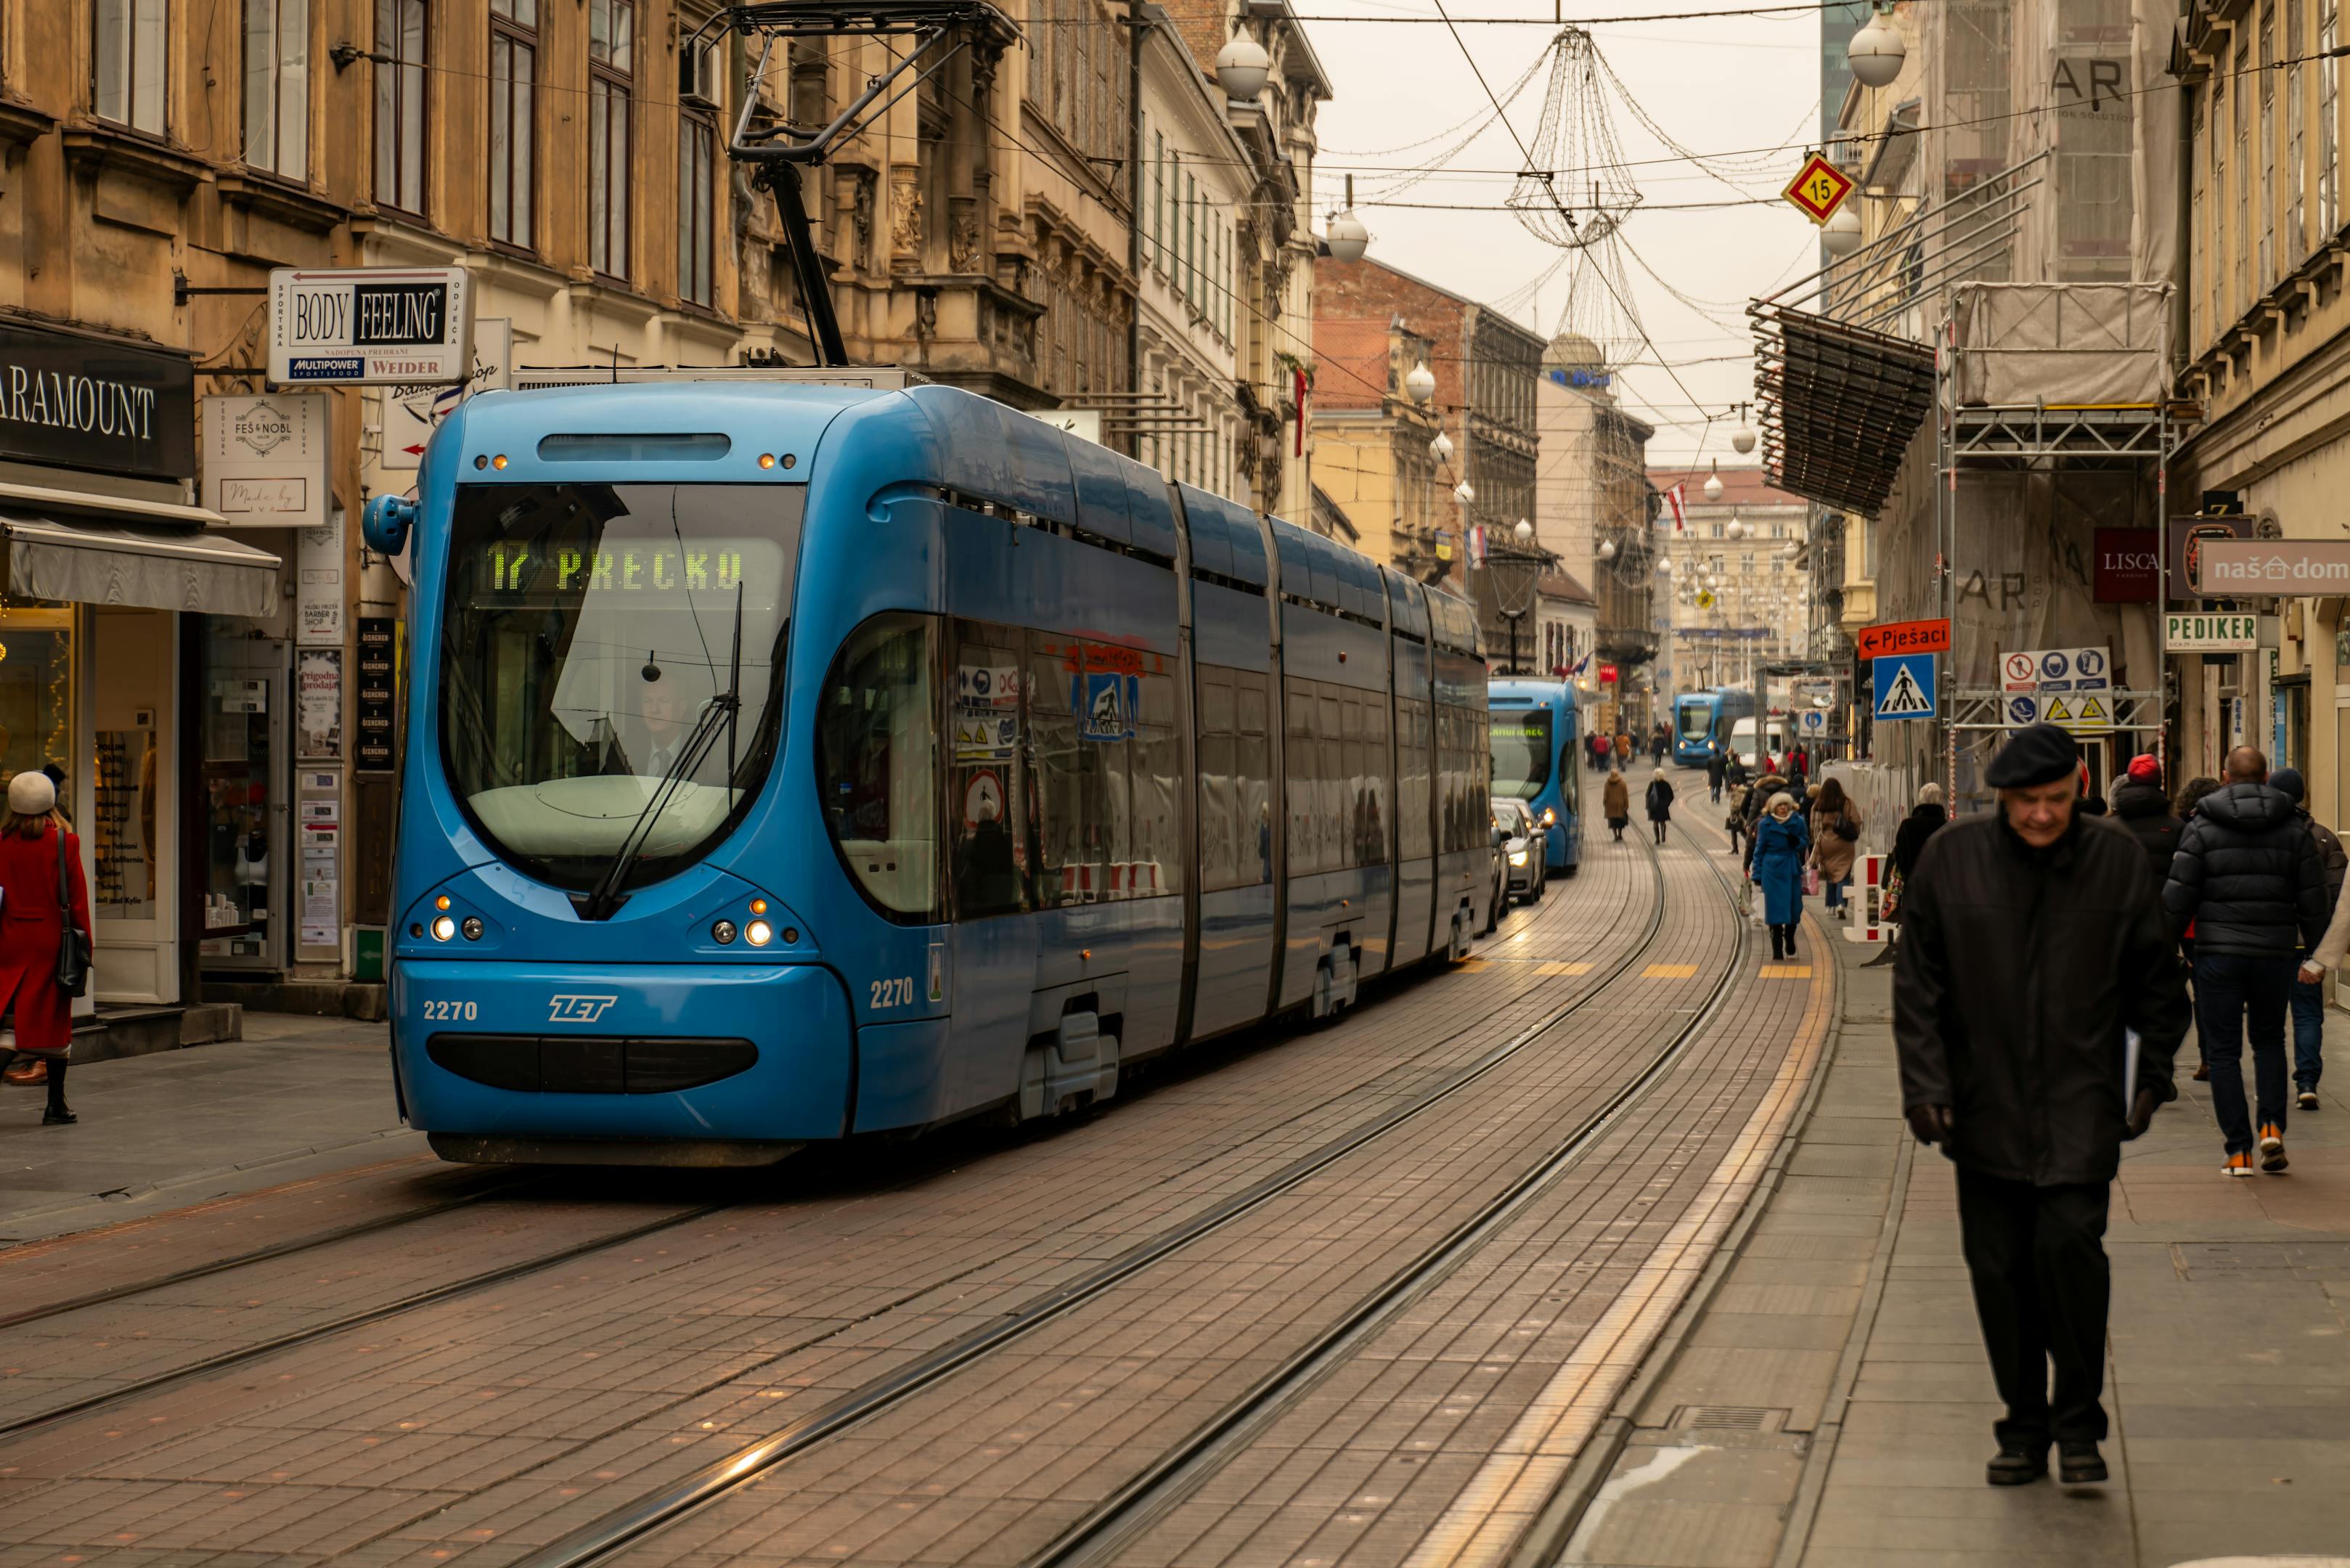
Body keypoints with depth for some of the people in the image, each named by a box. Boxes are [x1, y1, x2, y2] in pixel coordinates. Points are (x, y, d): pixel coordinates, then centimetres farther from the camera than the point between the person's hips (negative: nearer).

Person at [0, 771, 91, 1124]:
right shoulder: (65, 843, -6)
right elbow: (77, 900, -3)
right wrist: (83, 946, 5)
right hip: (51, 941, -1)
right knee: (53, 1024, 4)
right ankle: (56, 1107, 7)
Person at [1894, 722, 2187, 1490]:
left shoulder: (2117, 863, 0)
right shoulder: (1950, 859, 0)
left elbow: (2158, 980, 11)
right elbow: (1916, 984, 3)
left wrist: (2154, 1074, 5)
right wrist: (1926, 1086, -4)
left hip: (2081, 1106, -2)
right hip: (1986, 1108, 2)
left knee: (2070, 1242, -16)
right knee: (1999, 1269, 4)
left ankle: (2079, 1424, 0)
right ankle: (2024, 1430, 19)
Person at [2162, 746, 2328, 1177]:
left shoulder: (2202, 828, -3)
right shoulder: (2294, 829, 4)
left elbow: (2178, 897, -7)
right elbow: (2314, 901, 4)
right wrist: (2318, 951, 16)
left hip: (2218, 955, -2)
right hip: (2276, 955, 2)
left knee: (2223, 1051, 5)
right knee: (2269, 1040, 21)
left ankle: (2239, 1151, 1)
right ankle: (2272, 1126, 3)